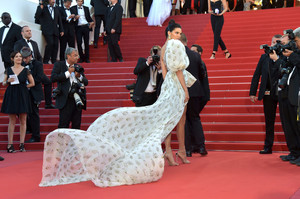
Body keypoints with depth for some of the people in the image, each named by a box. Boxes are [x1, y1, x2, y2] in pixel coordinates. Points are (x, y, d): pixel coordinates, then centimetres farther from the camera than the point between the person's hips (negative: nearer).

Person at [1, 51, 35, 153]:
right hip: (11, 96, 0)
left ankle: (22, 144, 6)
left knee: (23, 121, 1)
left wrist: (23, 86, 0)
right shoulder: (8, 70, 7)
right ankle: (10, 144, 1)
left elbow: (32, 83, 9)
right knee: (12, 120, 0)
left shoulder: (26, 70, 3)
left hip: (23, 96, 0)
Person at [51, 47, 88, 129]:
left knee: (77, 125, 7)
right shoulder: (59, 65, 3)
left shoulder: (78, 67, 16)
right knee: (63, 125, -4)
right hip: (66, 100, -5)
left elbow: (86, 82, 15)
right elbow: (53, 78, -12)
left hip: (78, 100, 5)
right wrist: (68, 73, -10)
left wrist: (79, 76, -5)